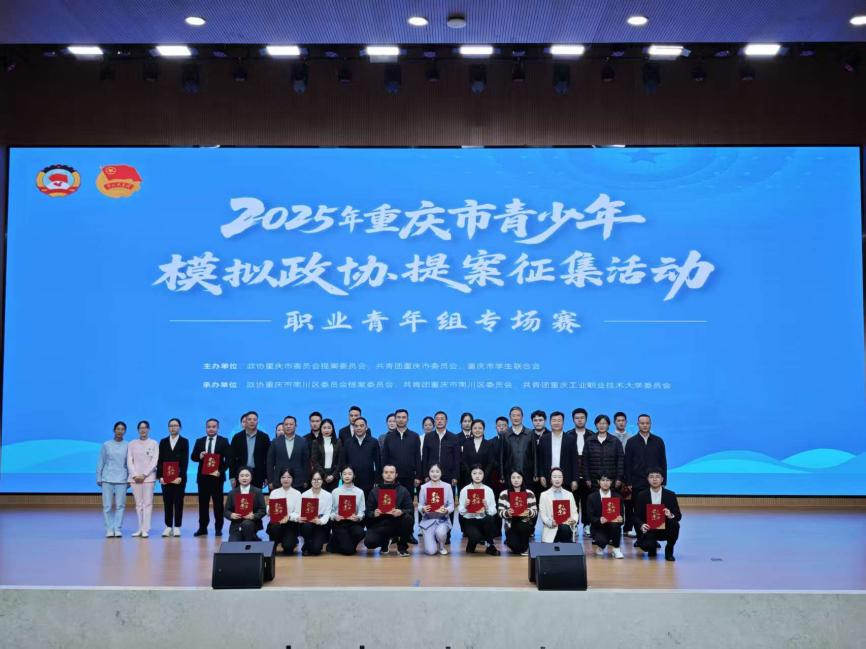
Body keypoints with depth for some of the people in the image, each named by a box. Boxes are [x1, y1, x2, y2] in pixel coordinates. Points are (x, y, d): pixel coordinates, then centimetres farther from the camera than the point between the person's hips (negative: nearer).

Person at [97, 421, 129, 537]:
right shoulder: (106, 445, 4)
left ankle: (118, 529, 5)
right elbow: (100, 462, 7)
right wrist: (98, 478, 5)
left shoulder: (128, 446, 3)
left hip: (121, 479, 0)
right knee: (107, 506, -2)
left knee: (120, 505, 0)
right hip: (107, 478, 0)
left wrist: (130, 479, 7)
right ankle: (109, 529, 4)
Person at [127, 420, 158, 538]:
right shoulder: (132, 444, 9)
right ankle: (140, 529, 5)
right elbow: (129, 461, 5)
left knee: (147, 503, -6)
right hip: (135, 477, 2)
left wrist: (144, 475, -11)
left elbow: (154, 461, -2)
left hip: (148, 477, -2)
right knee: (138, 504, 3)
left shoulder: (154, 444, 4)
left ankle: (146, 529, -8)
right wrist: (135, 475, -8)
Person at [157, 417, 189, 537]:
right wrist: (160, 476, -5)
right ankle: (168, 527, 8)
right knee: (167, 502, 3)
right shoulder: (163, 442, 10)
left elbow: (185, 461, -4)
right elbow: (160, 460, 6)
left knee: (178, 502, 1)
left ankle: (177, 527, 5)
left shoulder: (184, 441, 3)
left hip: (179, 477, -2)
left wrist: (180, 476, -13)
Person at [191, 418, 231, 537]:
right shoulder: (199, 441, 10)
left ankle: (218, 528, 9)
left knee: (218, 503, 2)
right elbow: (193, 457, 7)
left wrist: (220, 471, -16)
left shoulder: (224, 441, 1)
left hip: (217, 476, -3)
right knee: (203, 503, 5)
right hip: (203, 476, 3)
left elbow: (228, 459, -4)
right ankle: (202, 528, 12)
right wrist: (199, 456, -15)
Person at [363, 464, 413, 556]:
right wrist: (374, 514, -21)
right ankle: (385, 541, 12)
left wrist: (401, 512, -26)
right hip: (379, 525, 0)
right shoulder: (374, 491, 6)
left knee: (408, 518, -33)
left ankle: (402, 546, -6)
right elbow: (368, 512, 3)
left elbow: (410, 510, -3)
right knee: (369, 543, -28)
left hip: (397, 525, 0)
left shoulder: (403, 490, 5)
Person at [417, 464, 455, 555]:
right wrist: (423, 509, -24)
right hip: (429, 520, 0)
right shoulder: (423, 487, 0)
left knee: (440, 532, -36)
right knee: (430, 551, -16)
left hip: (443, 519, 0)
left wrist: (446, 510, -24)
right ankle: (431, 541, 24)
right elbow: (419, 506, -1)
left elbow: (451, 506, -1)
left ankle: (442, 546, 2)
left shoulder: (447, 486, 1)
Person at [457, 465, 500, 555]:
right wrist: (465, 506, -23)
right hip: (469, 521, -2)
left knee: (490, 519, -35)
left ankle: (490, 546, -8)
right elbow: (460, 511, -3)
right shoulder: (465, 490, -1)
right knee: (476, 536, -34)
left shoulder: (489, 490, 2)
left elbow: (494, 511, -3)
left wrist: (487, 508, -24)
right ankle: (471, 544, 8)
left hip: (484, 520, 2)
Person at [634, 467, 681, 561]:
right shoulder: (641, 495, -3)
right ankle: (652, 546, 12)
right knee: (646, 545, -30)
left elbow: (678, 515, -3)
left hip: (665, 529, 1)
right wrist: (641, 525, -25)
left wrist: (671, 515, -26)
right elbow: (636, 516, -3)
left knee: (675, 525, -31)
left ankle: (669, 551, -5)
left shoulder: (670, 495, -2)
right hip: (648, 529, -1)